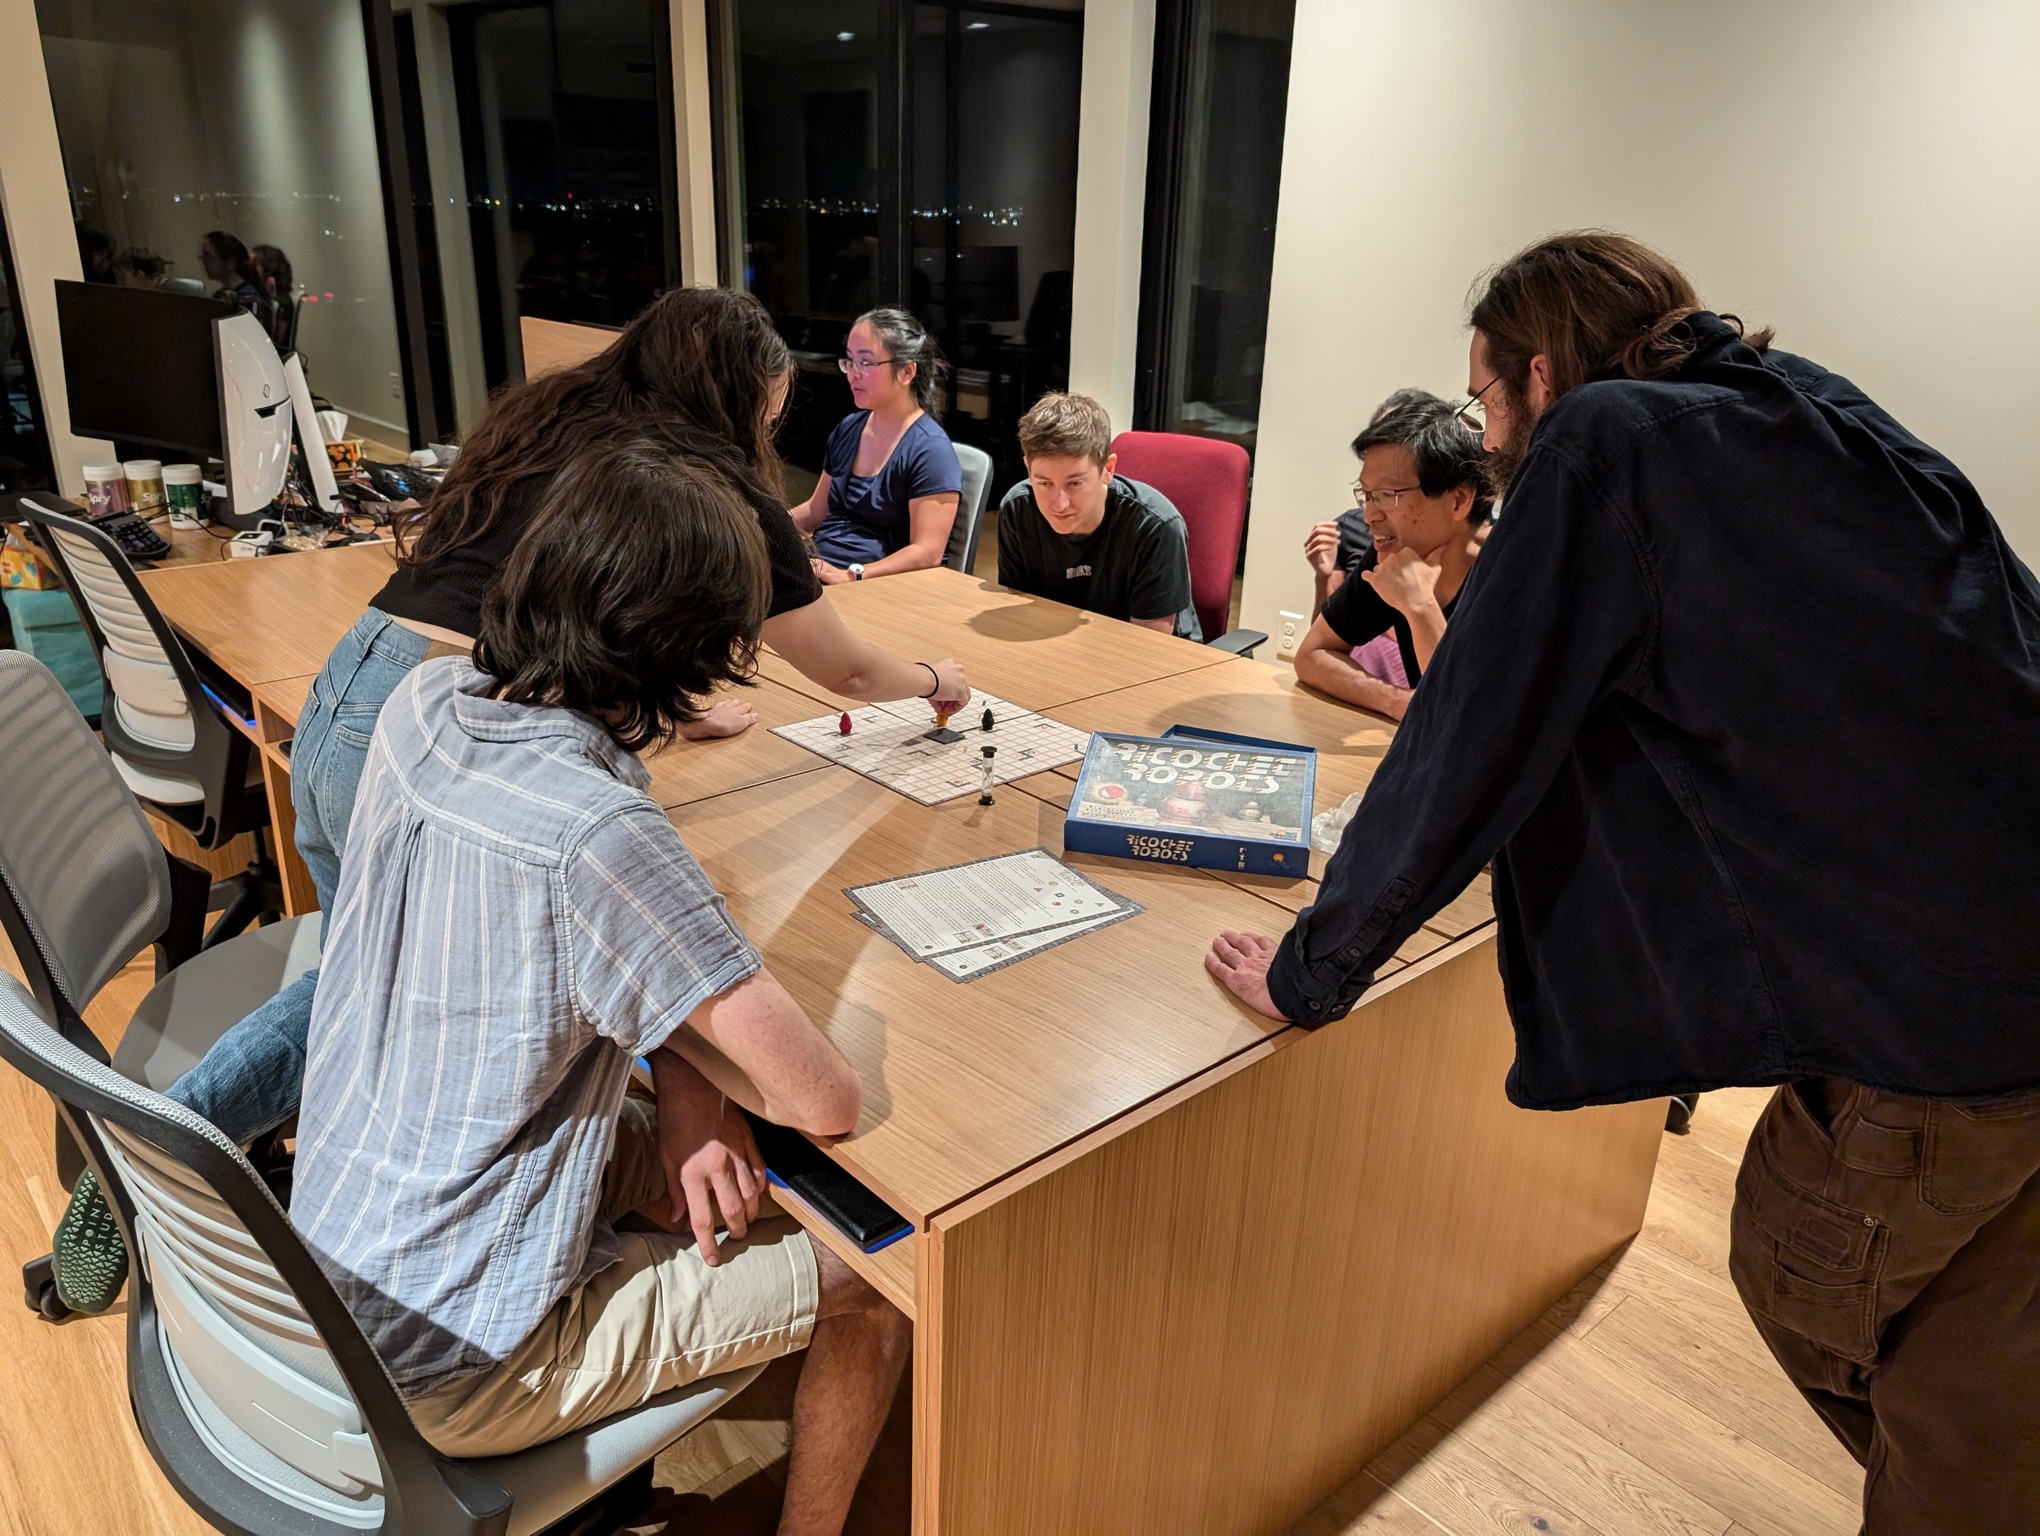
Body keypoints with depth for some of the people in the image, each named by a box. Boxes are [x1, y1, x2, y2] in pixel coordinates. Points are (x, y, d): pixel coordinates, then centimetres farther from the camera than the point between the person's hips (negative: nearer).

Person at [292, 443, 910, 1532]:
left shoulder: (424, 702, -10)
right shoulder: (595, 833, -35)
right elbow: (826, 1099, -29)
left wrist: (682, 1085, -8)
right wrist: (691, 1074, -9)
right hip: (444, 1370, -7)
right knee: (873, 1276, 4)